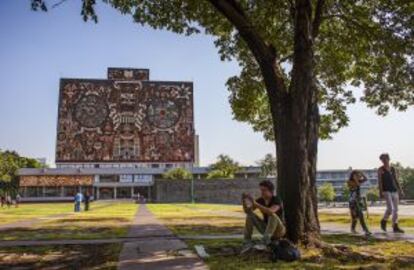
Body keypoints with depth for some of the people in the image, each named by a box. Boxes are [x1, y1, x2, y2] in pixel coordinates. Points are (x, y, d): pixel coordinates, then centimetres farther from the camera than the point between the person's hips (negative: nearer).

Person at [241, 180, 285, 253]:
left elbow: (271, 211, -40)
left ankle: (264, 242, -39)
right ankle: (247, 242, -17)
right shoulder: (260, 200, -3)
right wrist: (244, 202, -31)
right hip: (266, 229, 6)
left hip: (278, 231, -6)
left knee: (272, 215, -35)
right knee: (249, 215, -12)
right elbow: (247, 210, -10)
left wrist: (255, 204, -44)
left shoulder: (277, 200, -19)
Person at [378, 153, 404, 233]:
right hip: (386, 191, -5)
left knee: (395, 209, 4)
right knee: (390, 208, -16)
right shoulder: (381, 169, -1)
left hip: (394, 190, 5)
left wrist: (400, 191, 10)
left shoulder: (393, 169, 13)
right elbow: (379, 181, -8)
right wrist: (381, 192, -17)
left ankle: (395, 227, 11)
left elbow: (396, 180, 16)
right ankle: (384, 221, 8)